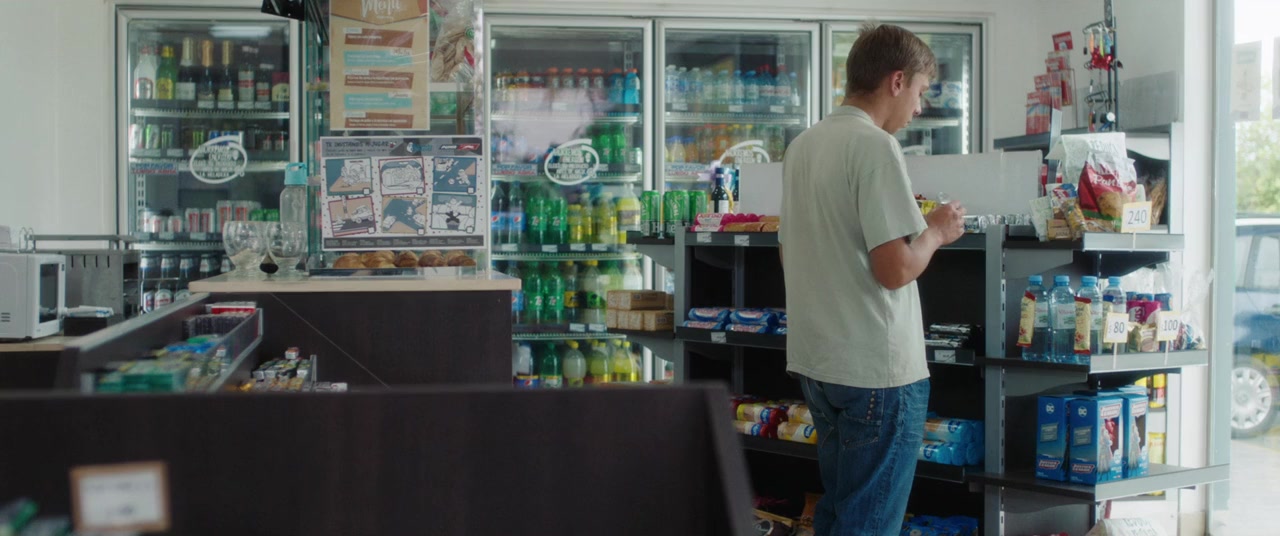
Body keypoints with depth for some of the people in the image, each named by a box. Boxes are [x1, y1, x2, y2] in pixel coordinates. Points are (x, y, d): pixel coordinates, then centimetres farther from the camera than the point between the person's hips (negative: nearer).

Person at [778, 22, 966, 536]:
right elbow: (895, 269, -23)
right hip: (876, 369, -9)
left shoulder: (802, 146, 10)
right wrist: (937, 232, -3)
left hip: (816, 360, 9)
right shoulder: (875, 146, -16)